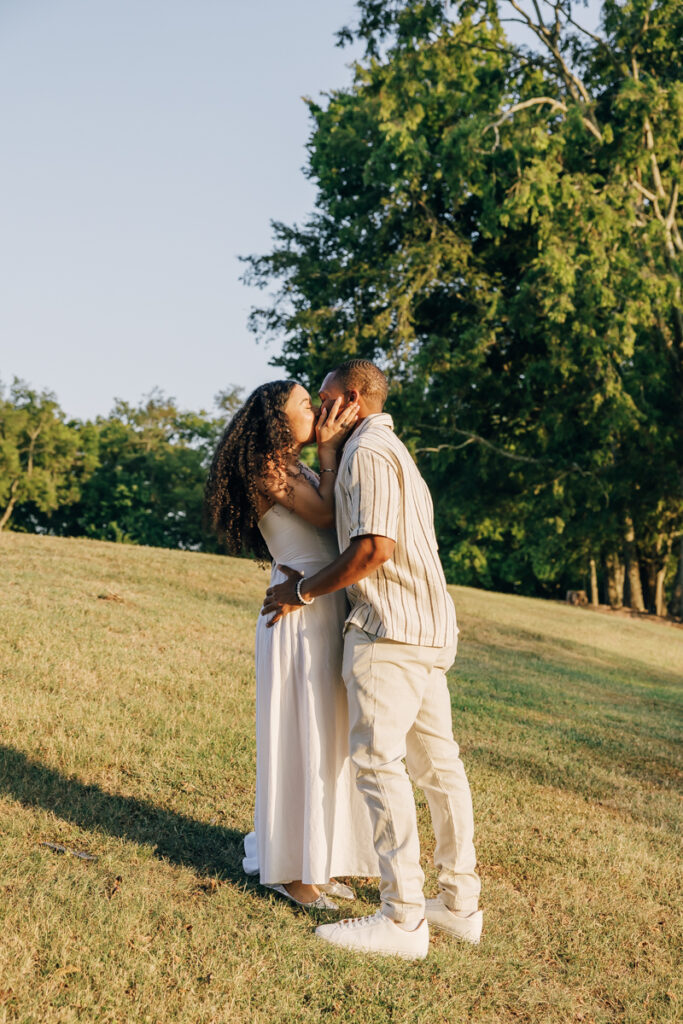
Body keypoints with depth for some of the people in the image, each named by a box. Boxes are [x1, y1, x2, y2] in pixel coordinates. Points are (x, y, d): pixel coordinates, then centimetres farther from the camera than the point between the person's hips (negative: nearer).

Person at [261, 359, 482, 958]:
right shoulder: (395, 451, 24)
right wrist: (309, 580, 17)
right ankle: (460, 904, 18)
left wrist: (305, 591, -10)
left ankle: (402, 919, -8)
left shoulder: (367, 451, -8)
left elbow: (375, 547, -20)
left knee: (378, 759, -10)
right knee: (438, 761, 11)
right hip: (430, 628, 11)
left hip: (390, 627, -10)